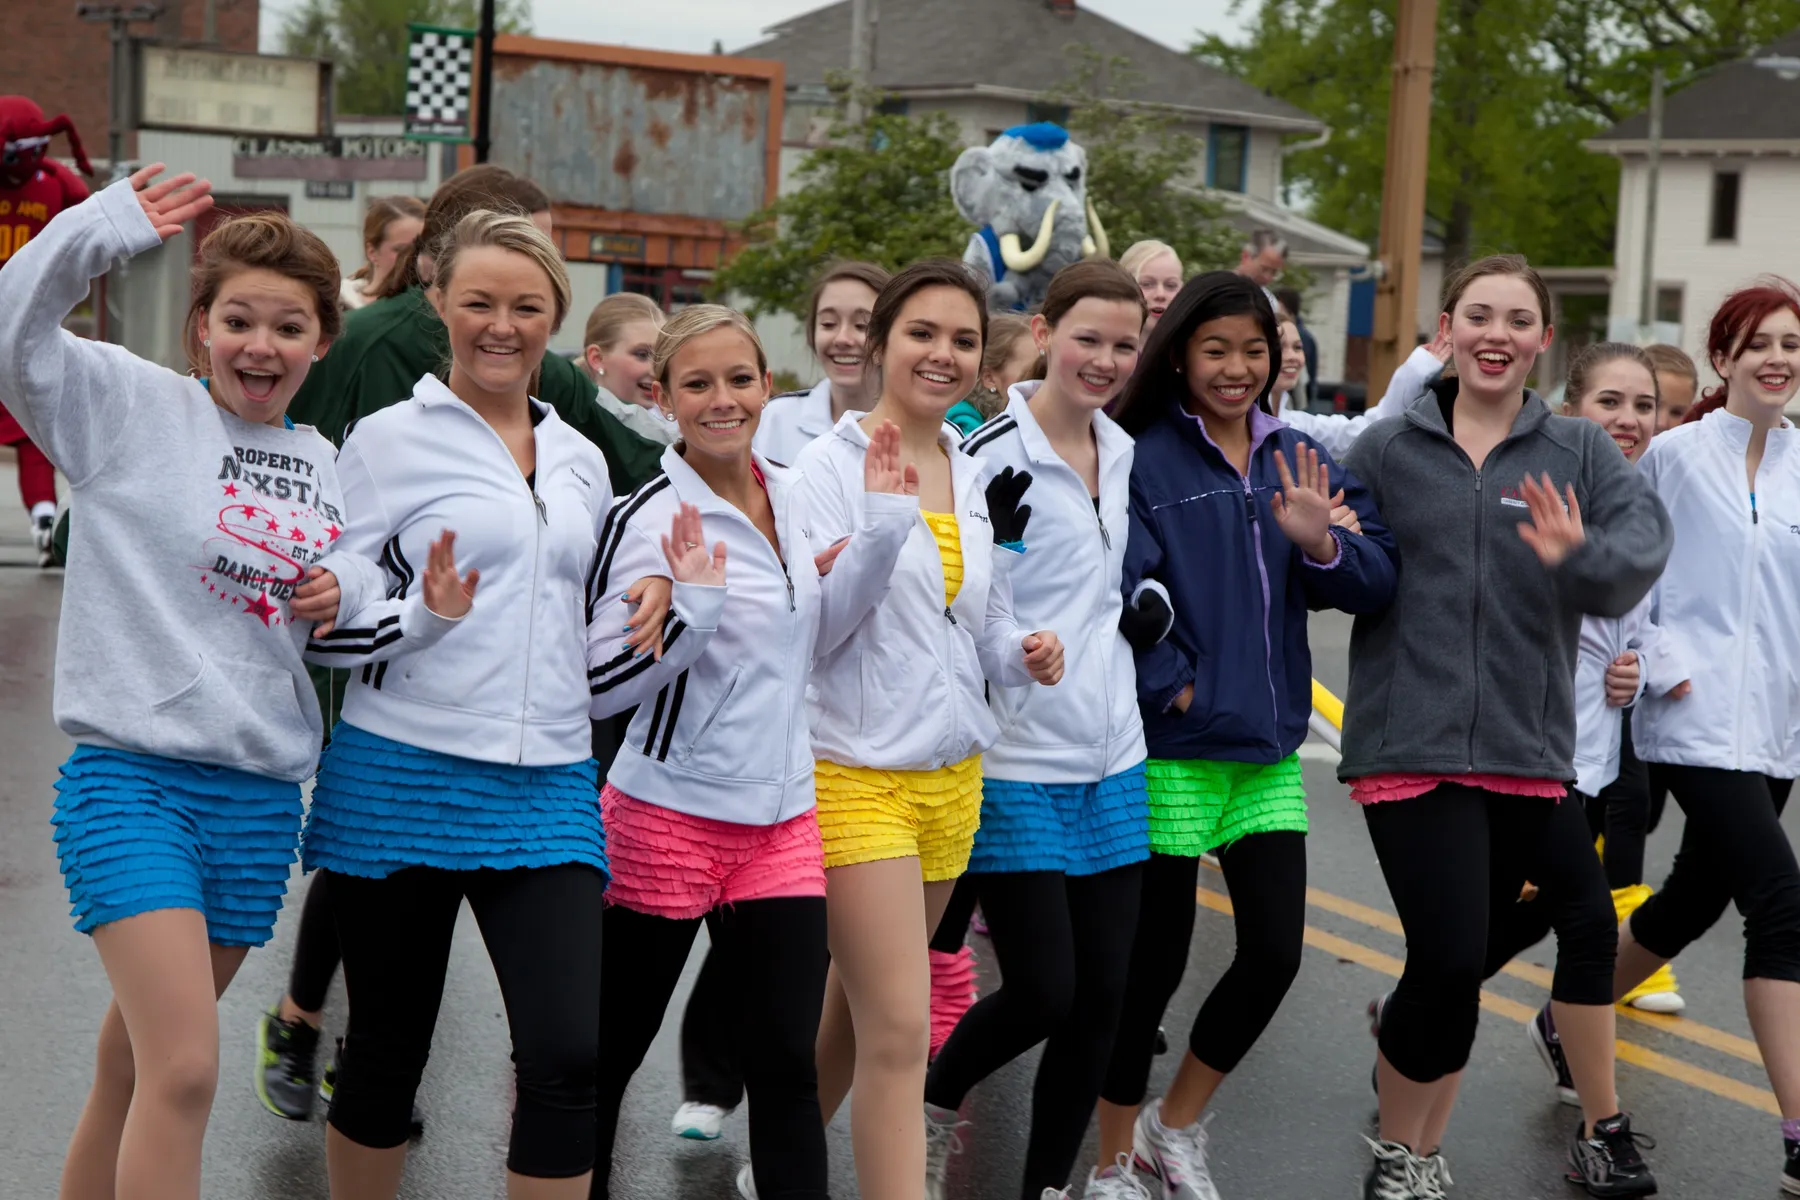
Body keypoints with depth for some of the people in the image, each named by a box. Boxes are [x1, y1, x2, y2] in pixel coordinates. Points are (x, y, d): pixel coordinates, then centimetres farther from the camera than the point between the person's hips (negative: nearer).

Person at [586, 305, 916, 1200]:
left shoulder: (787, 495, 5)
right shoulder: (650, 519, -14)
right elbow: (596, 685, -15)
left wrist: (884, 523, 4)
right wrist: (692, 603, -29)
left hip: (782, 817, 5)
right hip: (668, 817, -5)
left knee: (786, 1061, 3)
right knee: (608, 1053, 10)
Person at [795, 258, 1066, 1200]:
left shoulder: (978, 478, 11)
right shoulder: (829, 465, -8)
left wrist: (1026, 654, -3)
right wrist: (871, 526, -26)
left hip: (952, 775, 6)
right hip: (856, 771, -6)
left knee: (857, 1006, 16)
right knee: (898, 1029, -12)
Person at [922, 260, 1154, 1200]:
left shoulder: (1124, 453, 10)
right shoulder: (991, 456, -12)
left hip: (1112, 759, 7)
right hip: (1016, 765, -6)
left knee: (1102, 992, 6)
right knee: (1043, 990, -5)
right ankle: (927, 1105, 24)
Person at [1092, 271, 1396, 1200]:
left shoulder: (1300, 459, 10)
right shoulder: (1141, 459, -8)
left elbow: (1377, 580, 2)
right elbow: (1122, 591, -18)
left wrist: (1320, 543, -16)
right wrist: (1175, 690, -16)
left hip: (1269, 748, 5)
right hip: (1170, 750, -5)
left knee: (1275, 952, 3)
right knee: (1153, 963, 4)